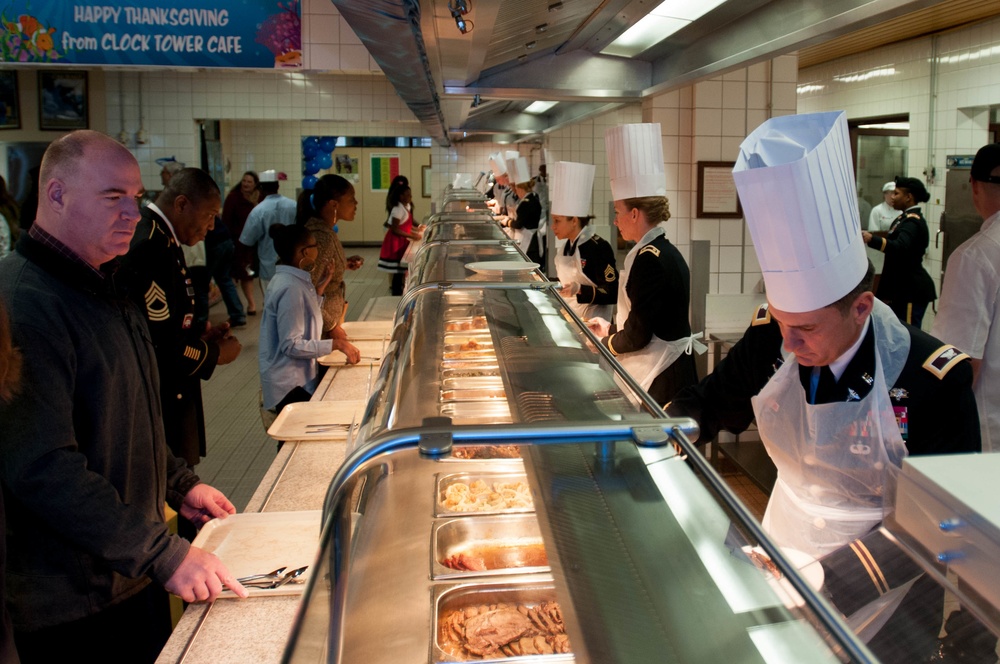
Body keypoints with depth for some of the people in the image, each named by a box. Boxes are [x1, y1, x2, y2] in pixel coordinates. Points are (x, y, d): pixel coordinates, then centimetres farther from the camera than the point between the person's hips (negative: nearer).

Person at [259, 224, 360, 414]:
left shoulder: (290, 279, 6)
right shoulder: (290, 288, -24)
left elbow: (305, 318, 15)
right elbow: (291, 345, -25)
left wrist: (320, 287, 9)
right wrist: (336, 344, -25)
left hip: (299, 377, 10)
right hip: (290, 386, -9)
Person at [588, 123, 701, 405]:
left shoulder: (649, 259, -20)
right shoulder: (666, 252, 9)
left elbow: (638, 335, -19)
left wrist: (607, 343, -2)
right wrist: (612, 328, 21)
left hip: (657, 380, -9)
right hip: (673, 369, 9)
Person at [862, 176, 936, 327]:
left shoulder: (913, 222, -16)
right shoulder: (904, 218, 14)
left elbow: (901, 247, -35)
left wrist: (872, 239, -48)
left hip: (912, 290, -10)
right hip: (902, 287, 10)